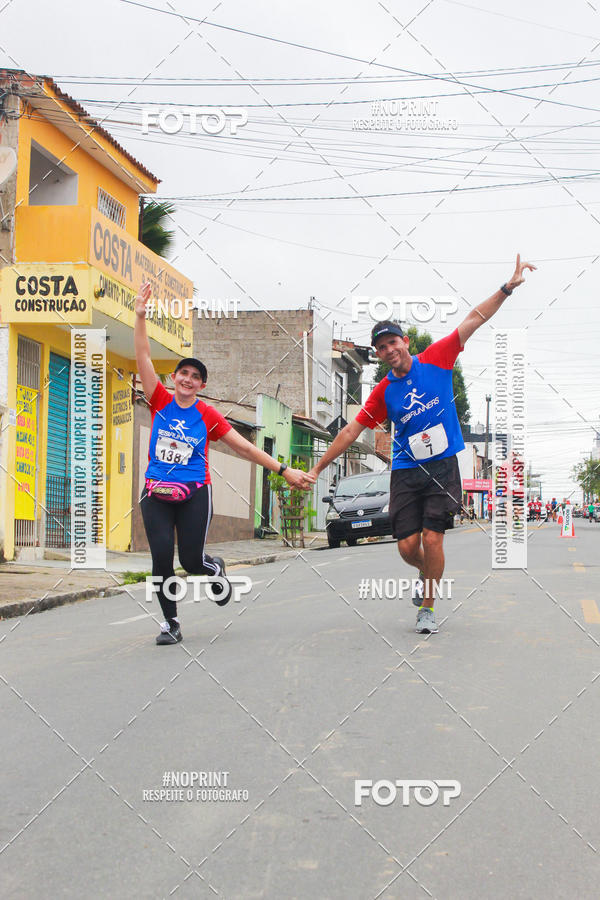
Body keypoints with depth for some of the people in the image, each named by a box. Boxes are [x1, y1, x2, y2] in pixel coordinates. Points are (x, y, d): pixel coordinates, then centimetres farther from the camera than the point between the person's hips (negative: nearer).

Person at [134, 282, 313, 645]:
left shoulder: (207, 415, 0)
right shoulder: (161, 401, 3)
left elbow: (245, 447, 1)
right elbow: (144, 357, -2)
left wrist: (284, 469, -3)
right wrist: (140, 316, -11)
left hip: (194, 495, -1)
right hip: (156, 495, 1)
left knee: (192, 560, -7)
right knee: (161, 558, -8)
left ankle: (215, 568, 32)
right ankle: (171, 623, 8)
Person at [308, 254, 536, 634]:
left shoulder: (435, 359, 0)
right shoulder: (383, 392, 4)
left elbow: (472, 321, -1)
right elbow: (352, 430, 10)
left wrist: (507, 287, -7)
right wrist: (318, 467, 10)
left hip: (442, 468, -2)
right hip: (406, 471, 2)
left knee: (432, 539, -10)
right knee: (408, 547, -2)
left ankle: (427, 608, 8)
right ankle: (428, 575, 33)